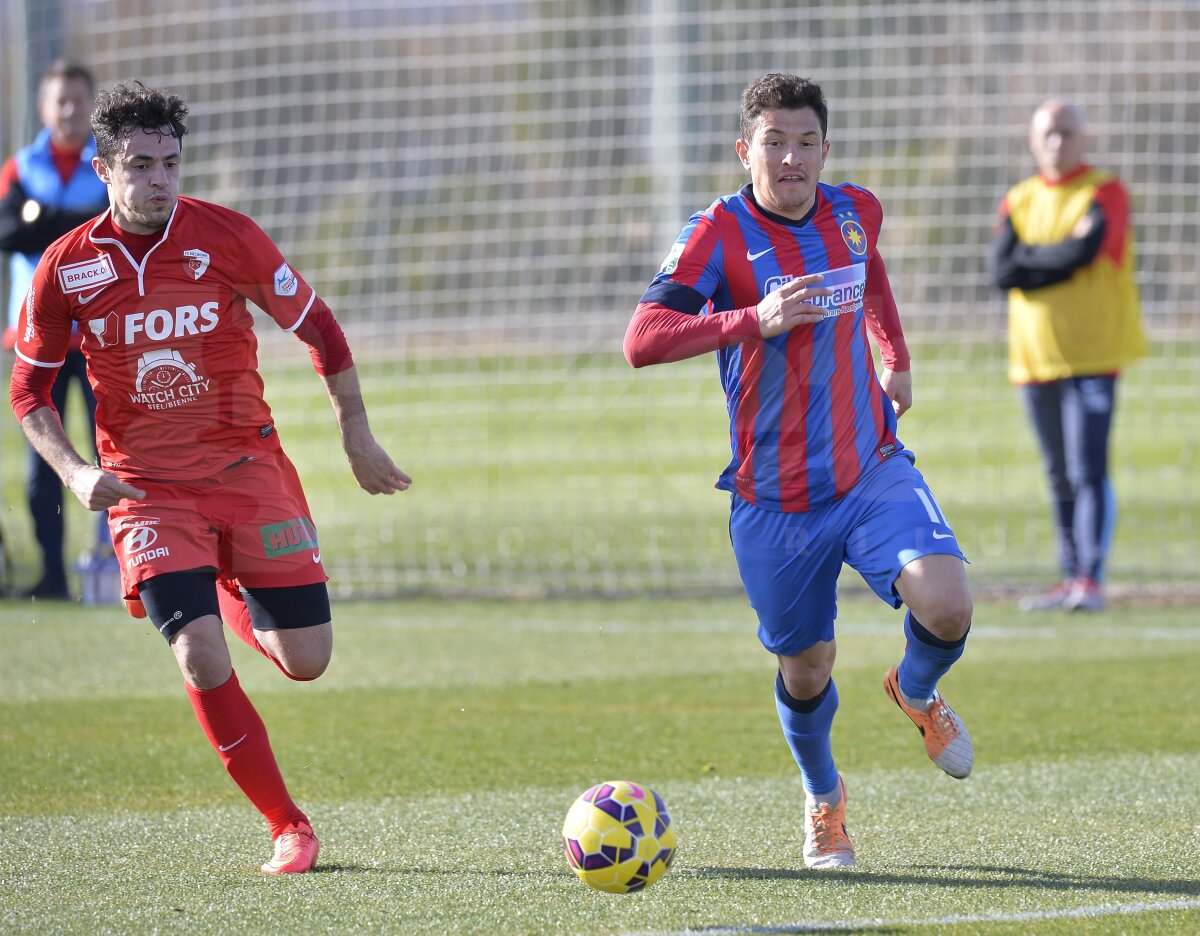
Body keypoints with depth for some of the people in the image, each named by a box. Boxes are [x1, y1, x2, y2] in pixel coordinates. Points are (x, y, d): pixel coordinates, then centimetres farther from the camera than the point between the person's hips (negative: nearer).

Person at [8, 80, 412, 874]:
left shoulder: (226, 236, -7)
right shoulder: (67, 266, -6)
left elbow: (316, 325, 5)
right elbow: (28, 389, 5)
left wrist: (357, 434, 9)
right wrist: (75, 473, -10)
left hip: (246, 465, 1)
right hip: (147, 486, -1)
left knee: (306, 659, -1)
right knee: (200, 659, -18)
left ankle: (235, 597, 35)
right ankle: (288, 827, -2)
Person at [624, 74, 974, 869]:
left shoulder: (855, 212, 1)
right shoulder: (721, 232, -14)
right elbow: (641, 342, -26)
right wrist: (754, 321, -36)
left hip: (871, 468, 2)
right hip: (774, 497, -2)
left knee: (946, 604, -21)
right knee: (806, 669, 8)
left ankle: (916, 692, 16)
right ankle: (824, 800, 40)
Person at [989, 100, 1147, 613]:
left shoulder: (1104, 193, -2)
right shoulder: (1018, 201, 12)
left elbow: (1083, 249, -18)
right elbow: (1001, 271, -1)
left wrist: (1027, 255, -4)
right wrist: (1059, 261, -10)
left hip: (1091, 355, -5)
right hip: (1035, 356, 5)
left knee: (1088, 471, -13)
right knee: (1060, 477, 9)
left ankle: (1091, 580, -17)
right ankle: (1072, 579, 15)